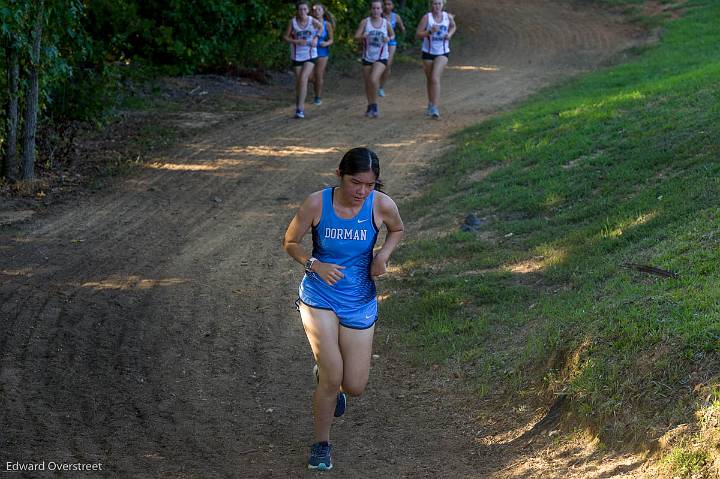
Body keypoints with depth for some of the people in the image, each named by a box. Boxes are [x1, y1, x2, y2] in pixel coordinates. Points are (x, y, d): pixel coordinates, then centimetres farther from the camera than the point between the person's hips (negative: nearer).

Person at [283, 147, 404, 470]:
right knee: (332, 375, -14)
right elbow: (290, 242, -2)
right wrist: (314, 264, -20)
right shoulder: (317, 204, -17)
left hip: (359, 301, 2)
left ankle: (327, 376, 43)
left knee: (354, 387, 4)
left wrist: (383, 254, -11)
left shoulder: (381, 205, -14)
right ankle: (321, 444, 11)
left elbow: (397, 230, 9)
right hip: (319, 296, -2)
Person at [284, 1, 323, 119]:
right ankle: (299, 106, 27)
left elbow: (321, 27, 12)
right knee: (298, 81, 9)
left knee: (303, 78, -17)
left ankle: (300, 108, -17)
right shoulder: (293, 22, -10)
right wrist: (296, 41, -19)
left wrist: (316, 38, -4)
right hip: (297, 55, 1)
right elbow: (285, 37, -2)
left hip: (310, 55, -1)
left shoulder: (312, 21, -10)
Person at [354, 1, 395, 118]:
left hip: (381, 57, -2)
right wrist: (362, 36, -30)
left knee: (373, 80, -23)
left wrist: (389, 38, -9)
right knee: (367, 83, 10)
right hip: (367, 57, 2)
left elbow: (392, 35, 14)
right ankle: (370, 106, 30)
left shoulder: (386, 23, -3)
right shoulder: (365, 22, -5)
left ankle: (375, 105, -5)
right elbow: (356, 37, -8)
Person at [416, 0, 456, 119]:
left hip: (443, 52, -1)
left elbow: (453, 27, 18)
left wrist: (450, 34, -3)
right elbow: (418, 34, -11)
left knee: (435, 78, -17)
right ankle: (430, 103, 36)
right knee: (429, 79, 14)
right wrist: (430, 31, -27)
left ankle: (435, 108, -19)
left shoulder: (448, 17, -4)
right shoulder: (427, 17, -11)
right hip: (428, 52, 1)